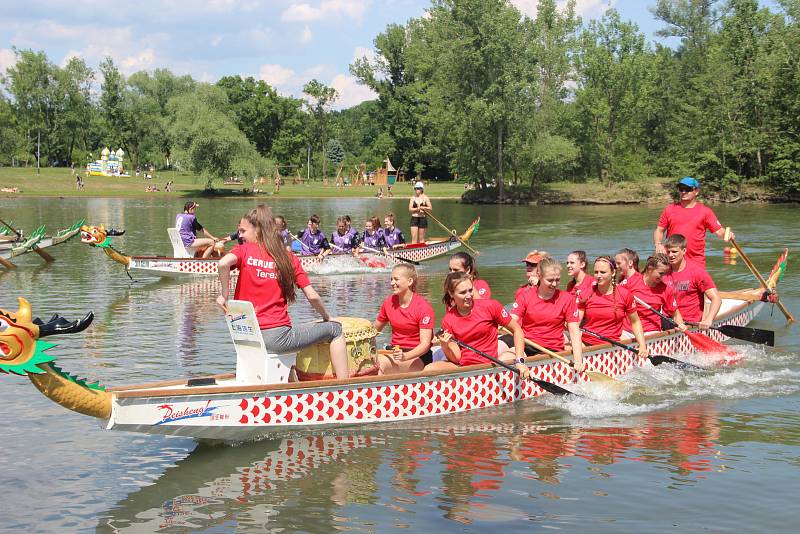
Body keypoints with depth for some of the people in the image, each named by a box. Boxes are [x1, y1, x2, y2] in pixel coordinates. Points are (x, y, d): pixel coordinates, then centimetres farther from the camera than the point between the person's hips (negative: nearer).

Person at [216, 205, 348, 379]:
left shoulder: (244, 250, 2)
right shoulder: (289, 258, 4)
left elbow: (224, 263, -22)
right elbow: (312, 297, 0)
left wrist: (224, 294, -8)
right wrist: (327, 317, 17)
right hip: (277, 336, -3)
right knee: (335, 329, 14)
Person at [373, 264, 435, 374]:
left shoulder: (423, 307, -12)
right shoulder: (389, 302, 6)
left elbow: (425, 344, -19)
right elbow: (375, 328, 21)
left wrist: (405, 356, -35)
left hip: (418, 357, -6)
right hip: (397, 353, 6)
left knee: (381, 363, -33)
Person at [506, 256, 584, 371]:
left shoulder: (567, 299, 3)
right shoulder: (525, 295, 5)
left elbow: (574, 332, -1)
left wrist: (578, 359, -15)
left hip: (551, 349, -2)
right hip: (525, 342, 2)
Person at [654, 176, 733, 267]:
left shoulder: (705, 211, 4)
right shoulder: (670, 209, 8)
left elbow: (719, 231, 1)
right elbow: (659, 230, 12)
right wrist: (658, 244, -7)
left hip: (697, 262, -1)